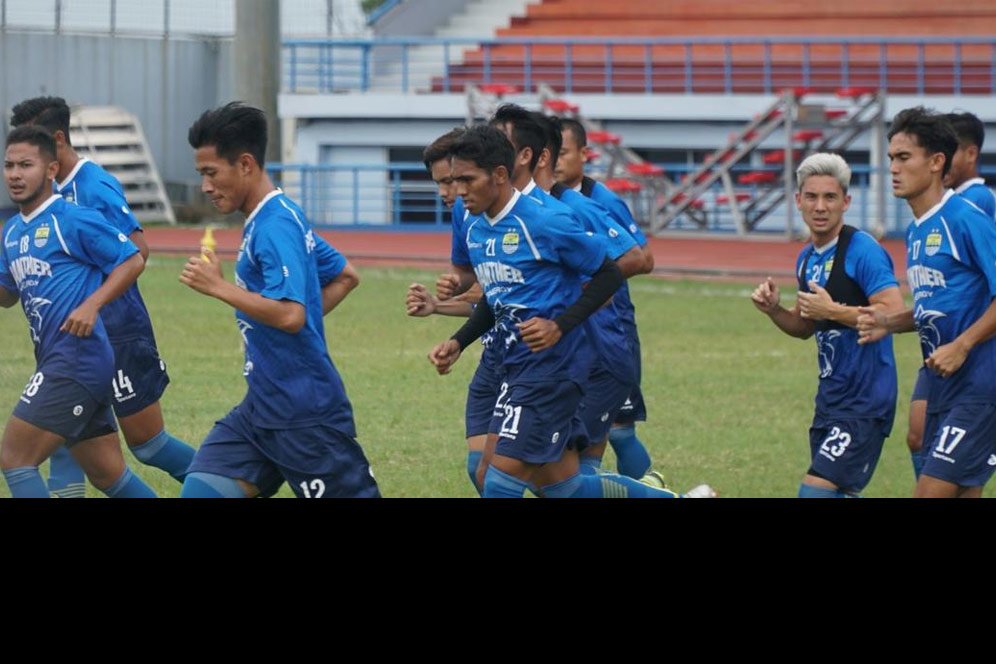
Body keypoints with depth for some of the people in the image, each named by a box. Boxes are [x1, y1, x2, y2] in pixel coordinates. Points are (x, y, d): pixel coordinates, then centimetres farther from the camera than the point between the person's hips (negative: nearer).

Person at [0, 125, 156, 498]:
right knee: (109, 476, 13)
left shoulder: (72, 220, -11)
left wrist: (91, 304, -21)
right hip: (56, 361, 9)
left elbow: (132, 260, -9)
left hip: (77, 359, -9)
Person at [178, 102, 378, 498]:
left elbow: (290, 314, -29)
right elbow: (344, 275, 25)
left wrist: (217, 286, -20)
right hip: (262, 406, 10)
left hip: (305, 415, -10)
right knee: (199, 490, -1)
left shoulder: (275, 225, -17)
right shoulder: (278, 217, 13)